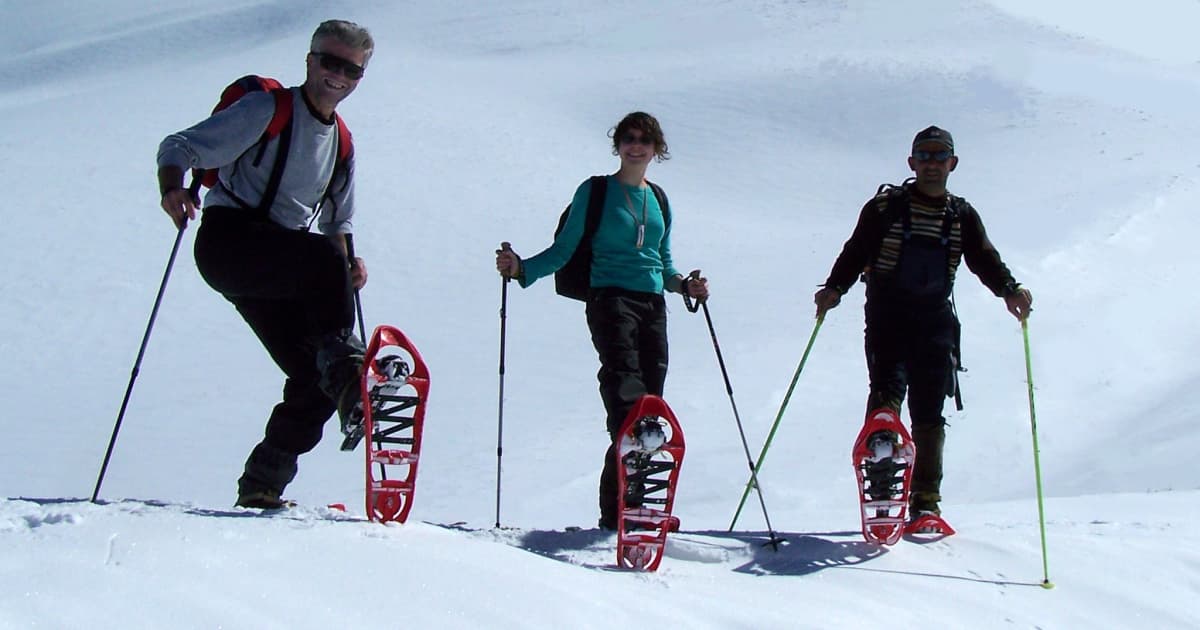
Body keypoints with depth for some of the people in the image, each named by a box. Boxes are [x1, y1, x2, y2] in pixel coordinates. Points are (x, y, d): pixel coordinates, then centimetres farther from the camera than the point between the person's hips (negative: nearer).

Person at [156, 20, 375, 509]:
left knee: (314, 379, -6)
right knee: (322, 259, -34)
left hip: (279, 271, 7)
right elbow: (179, 147, -7)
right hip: (229, 240, -7)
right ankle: (344, 368, -36)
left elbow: (337, 223, 25)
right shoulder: (267, 109, -2)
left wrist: (348, 265, 3)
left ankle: (261, 487, 2)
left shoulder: (342, 144, 18)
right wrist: (172, 189, -29)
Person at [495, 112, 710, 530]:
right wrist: (521, 269, -11)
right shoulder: (595, 192, 6)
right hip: (611, 298, -6)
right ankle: (619, 511, -29)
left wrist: (684, 285, 6)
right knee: (627, 395, -22)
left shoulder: (658, 200, 20)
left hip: (653, 305, 6)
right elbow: (563, 250, 4)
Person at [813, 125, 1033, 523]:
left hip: (935, 320, 2)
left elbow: (984, 259, 6)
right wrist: (834, 289, -17)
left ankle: (926, 501, 6)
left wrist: (1009, 289, -14)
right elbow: (856, 252, 0)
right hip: (887, 315, -2)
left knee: (929, 410, 0)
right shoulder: (885, 207, 5)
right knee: (888, 388, -20)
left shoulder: (962, 216, 14)